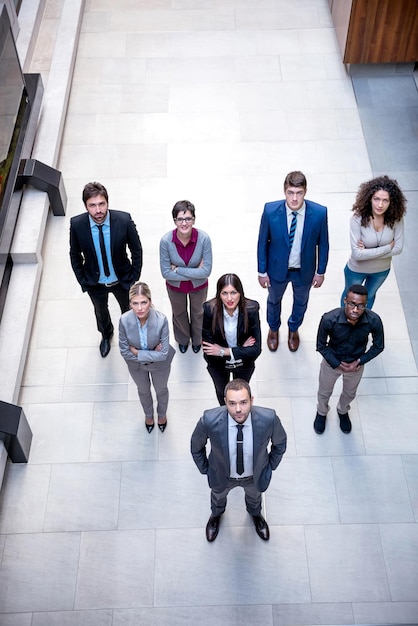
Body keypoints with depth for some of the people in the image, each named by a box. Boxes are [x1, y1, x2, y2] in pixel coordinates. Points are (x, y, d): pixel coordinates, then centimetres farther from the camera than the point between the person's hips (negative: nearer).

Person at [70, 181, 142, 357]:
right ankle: (106, 334, 63)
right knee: (101, 312, 30)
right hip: (95, 283, 1)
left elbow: (136, 250, -13)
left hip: (122, 280, -1)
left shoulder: (124, 220, -29)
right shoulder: (76, 224, -25)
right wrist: (82, 281, -5)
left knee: (129, 311, 26)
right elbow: (75, 255, -8)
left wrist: (135, 278, -9)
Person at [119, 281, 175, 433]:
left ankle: (162, 414, 64)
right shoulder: (124, 320, -33)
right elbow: (124, 351, -21)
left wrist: (137, 352, -28)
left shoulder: (161, 320, -37)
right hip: (136, 365, 1)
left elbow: (163, 354, -30)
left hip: (159, 365, -1)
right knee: (143, 390, 31)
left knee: (161, 390, 30)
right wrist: (151, 353, -26)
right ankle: (148, 415, 65)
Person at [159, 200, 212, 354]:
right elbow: (166, 273, -24)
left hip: (198, 286, 0)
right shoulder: (166, 241, -29)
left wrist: (178, 269, -27)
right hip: (175, 286, 0)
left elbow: (206, 271, -27)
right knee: (179, 314, 29)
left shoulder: (204, 238, -31)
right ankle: (182, 339, 60)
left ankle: (197, 340, 60)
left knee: (198, 313, 28)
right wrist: (194, 273, -26)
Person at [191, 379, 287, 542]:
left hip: (255, 475, 1)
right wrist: (205, 469, -4)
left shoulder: (268, 419, -37)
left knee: (254, 496, 36)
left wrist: (271, 466, -1)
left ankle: (255, 514, 72)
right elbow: (196, 446, -14)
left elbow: (280, 442, -12)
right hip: (222, 475, 0)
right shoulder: (209, 420, -39)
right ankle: (216, 514, 71)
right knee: (218, 496, 35)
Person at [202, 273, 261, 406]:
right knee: (222, 392, 32)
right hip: (217, 365, 0)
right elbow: (208, 347, -25)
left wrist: (224, 351, -29)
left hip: (244, 364, 0)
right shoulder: (209, 309, -31)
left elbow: (256, 349, -26)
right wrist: (241, 348, -26)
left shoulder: (251, 309, -31)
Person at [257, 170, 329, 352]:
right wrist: (262, 271, -6)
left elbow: (323, 243, -10)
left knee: (301, 302, 28)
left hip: (304, 270, 1)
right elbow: (263, 242, -13)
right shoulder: (270, 211, -27)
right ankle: (273, 328, 59)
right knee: (274, 300, 27)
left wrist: (321, 271, -2)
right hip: (277, 268, -1)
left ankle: (293, 329, 61)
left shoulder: (319, 213, -26)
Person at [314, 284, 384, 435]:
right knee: (324, 392, 26)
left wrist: (359, 362, -18)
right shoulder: (329, 319, -36)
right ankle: (322, 412, 60)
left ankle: (342, 411, 64)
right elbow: (321, 346, -17)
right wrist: (338, 365, -20)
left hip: (356, 364, 1)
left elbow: (378, 346, -11)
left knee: (349, 394, 30)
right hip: (332, 362, -1)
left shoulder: (374, 321, -32)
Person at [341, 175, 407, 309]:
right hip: (357, 270, -3)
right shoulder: (358, 219, -34)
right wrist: (387, 248, -26)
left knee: (369, 295, 32)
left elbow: (398, 248, -18)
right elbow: (357, 254, -33)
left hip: (382, 270, 3)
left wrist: (368, 252, -26)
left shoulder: (396, 219, -24)